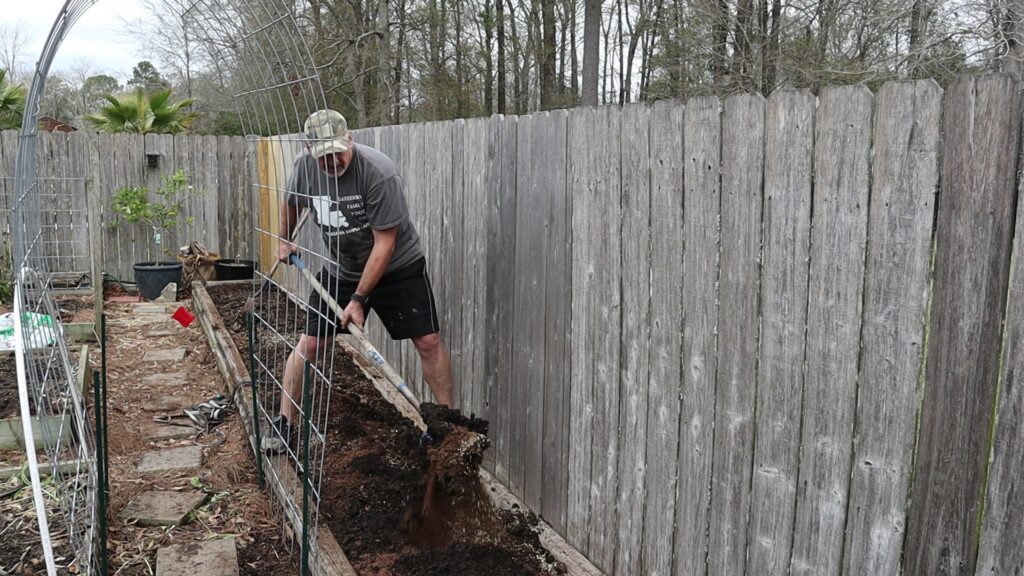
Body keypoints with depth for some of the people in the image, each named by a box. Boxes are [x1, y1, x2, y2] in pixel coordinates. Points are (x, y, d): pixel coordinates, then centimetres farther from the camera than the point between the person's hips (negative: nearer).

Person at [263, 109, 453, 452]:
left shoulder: (379, 173, -28)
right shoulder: (304, 166, -11)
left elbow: (384, 244, -25)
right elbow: (291, 202, 14)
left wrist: (359, 299, -23)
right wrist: (284, 241, 24)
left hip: (397, 267, -4)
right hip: (340, 269, 4)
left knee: (428, 342, -6)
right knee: (308, 344, 0)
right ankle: (285, 423, 15)